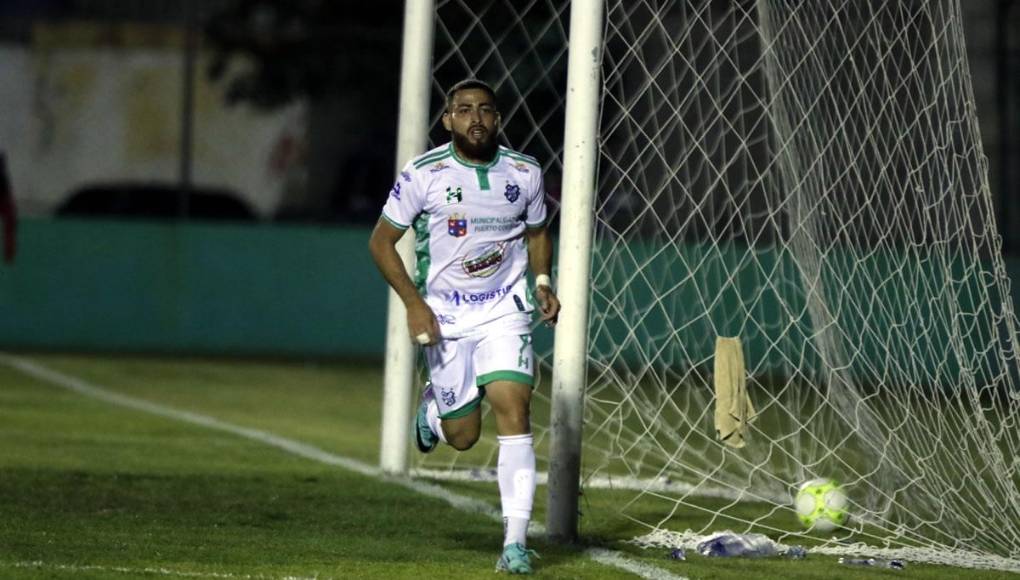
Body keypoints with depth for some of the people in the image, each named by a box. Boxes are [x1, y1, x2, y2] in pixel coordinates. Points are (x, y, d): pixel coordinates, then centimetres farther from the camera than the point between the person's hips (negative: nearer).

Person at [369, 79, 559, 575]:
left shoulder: (524, 173, -2)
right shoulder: (423, 175, -10)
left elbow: (537, 233, 17)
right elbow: (381, 241, -2)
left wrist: (543, 283, -2)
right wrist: (414, 303, -12)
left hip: (504, 312, 1)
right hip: (444, 317, -1)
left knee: (513, 408, -18)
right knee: (462, 435, 2)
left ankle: (516, 541, -17)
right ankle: (431, 406, 42)